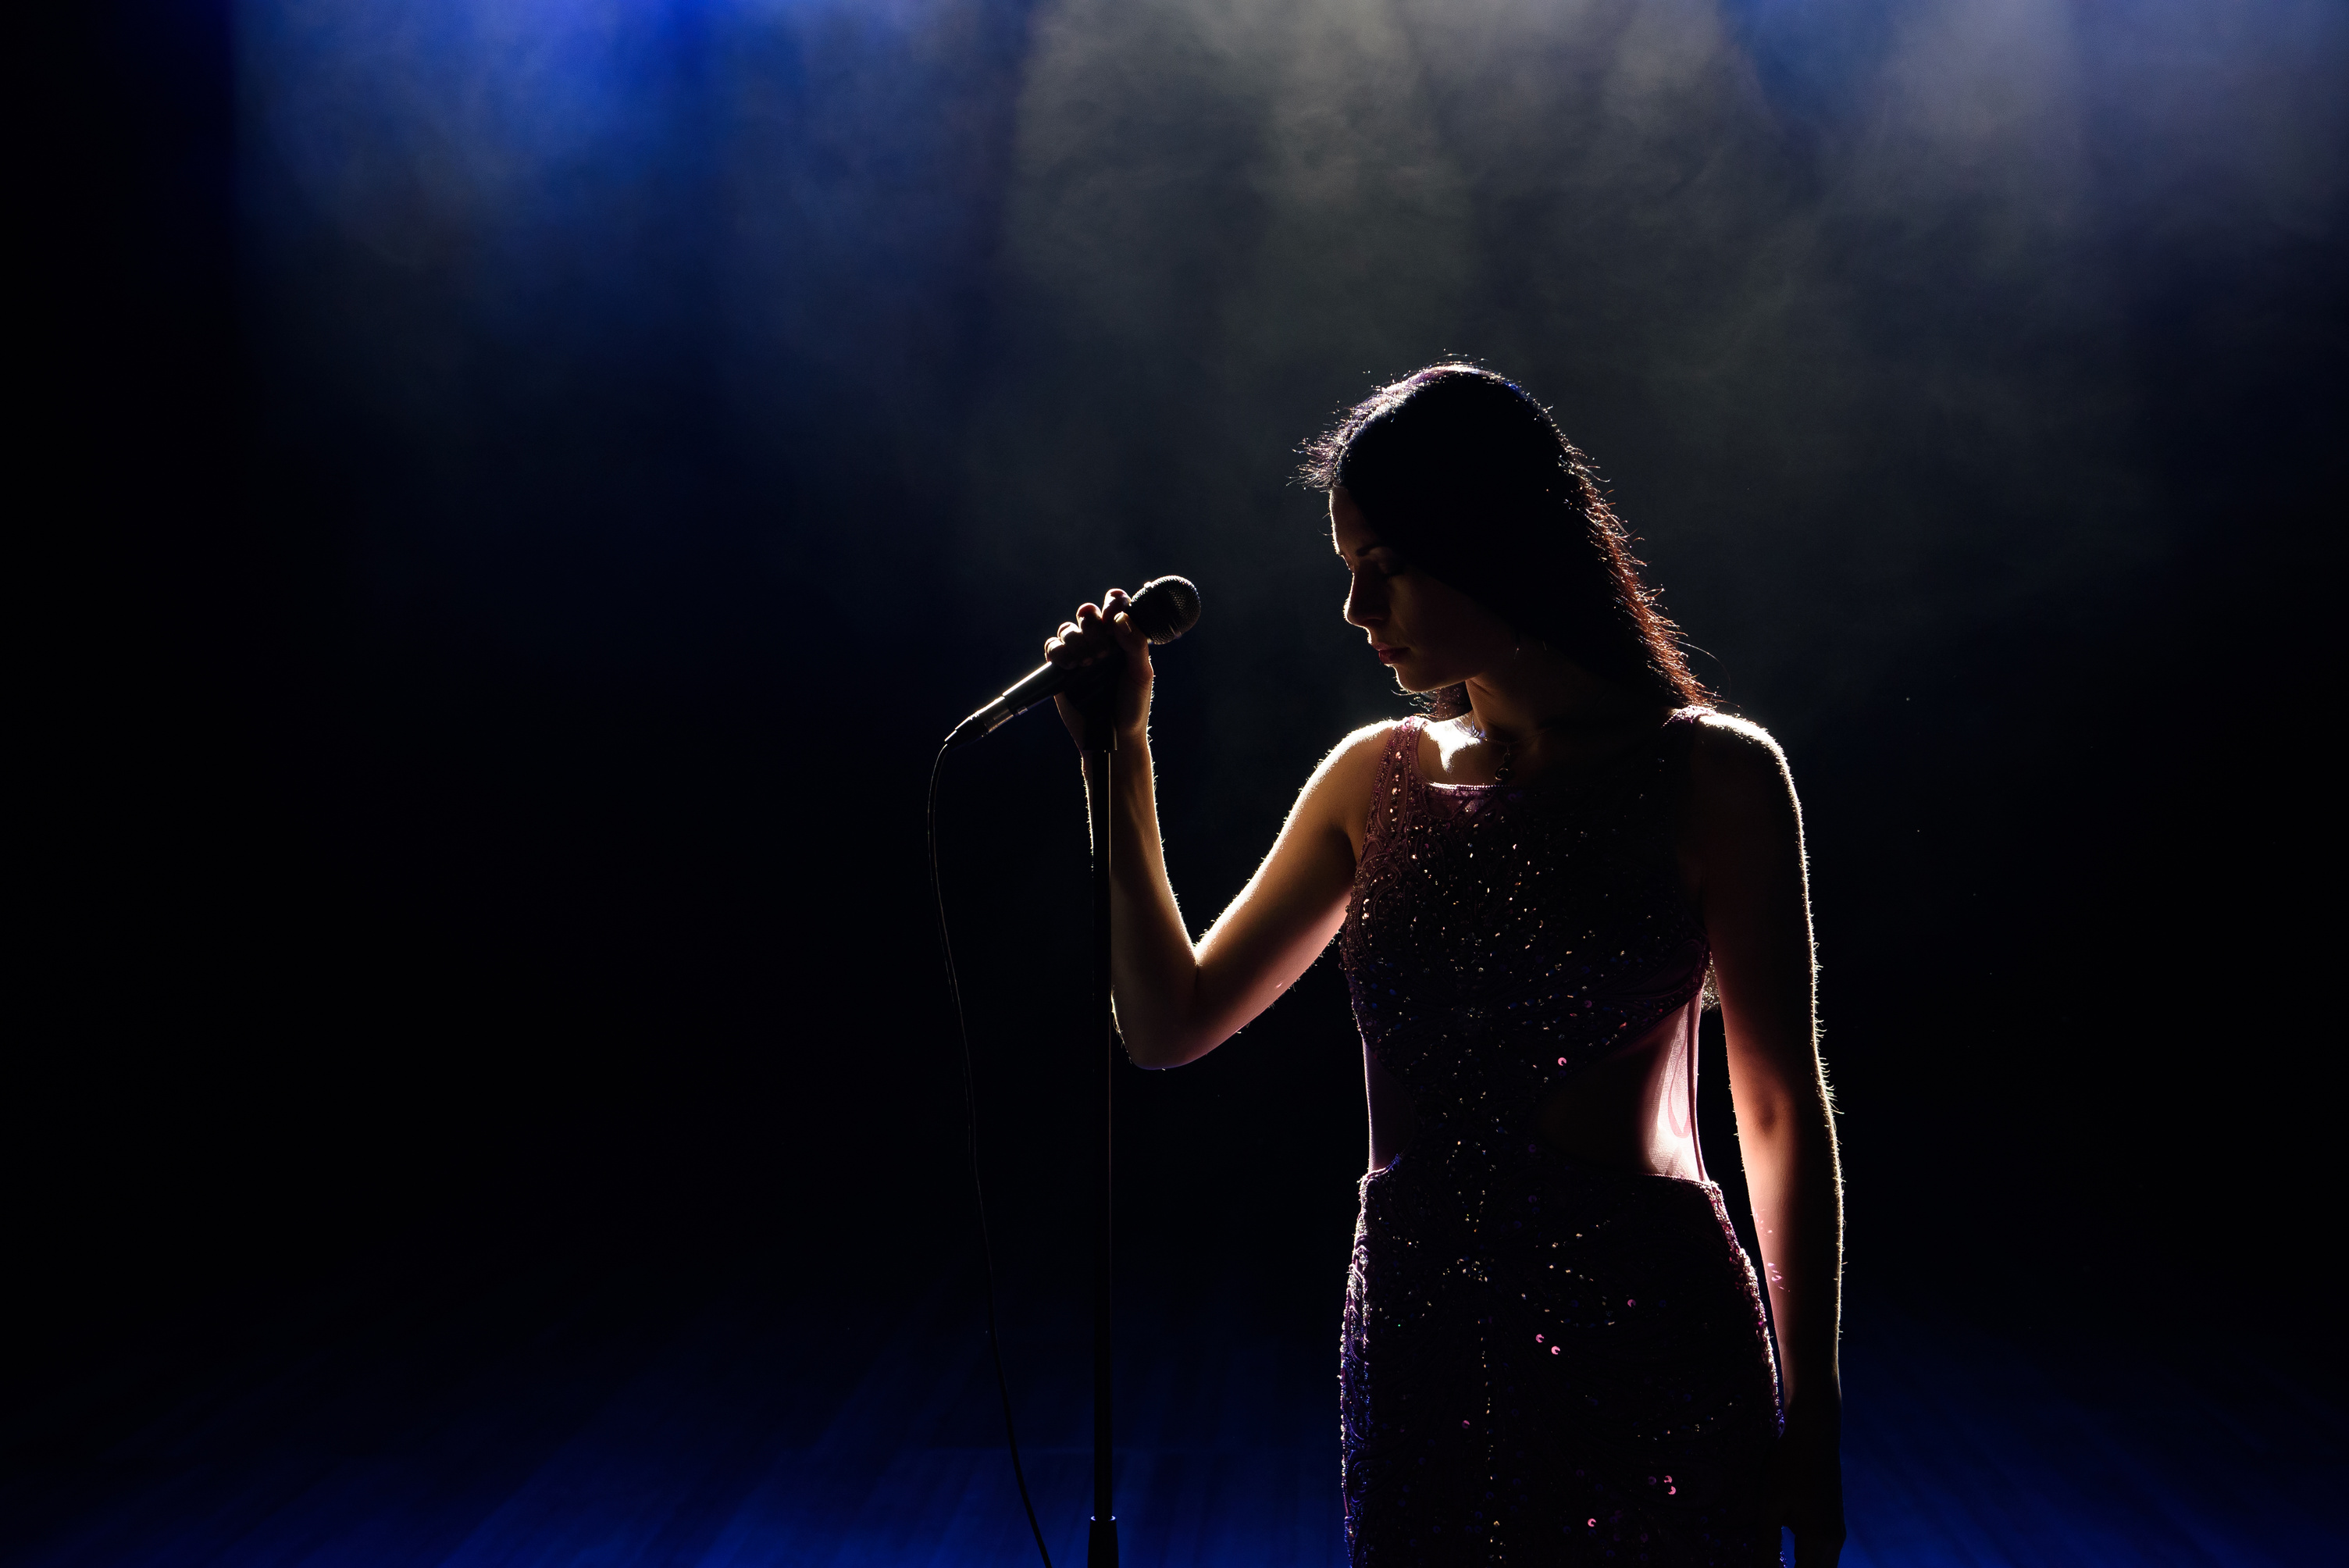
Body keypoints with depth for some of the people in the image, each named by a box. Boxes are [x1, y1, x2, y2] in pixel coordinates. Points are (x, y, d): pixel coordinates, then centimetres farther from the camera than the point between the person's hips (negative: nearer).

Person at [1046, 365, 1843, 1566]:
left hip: (1641, 1335, -4)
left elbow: (1781, 1111, -4)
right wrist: (1121, 760, 1)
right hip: (1415, 1340, 4)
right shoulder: (1377, 778, 6)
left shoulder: (1709, 775, -7)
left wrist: (1808, 1423, -4)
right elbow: (1170, 1024, 8)